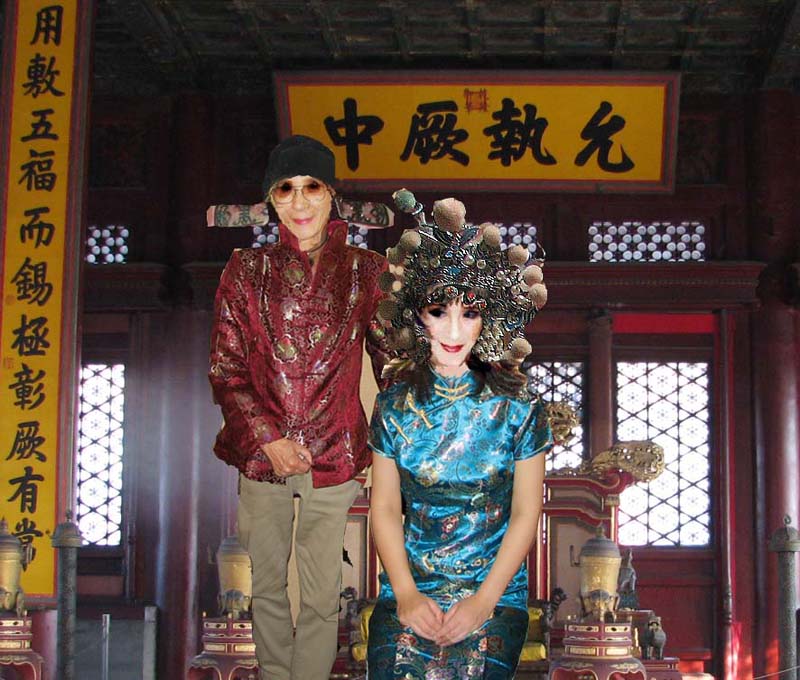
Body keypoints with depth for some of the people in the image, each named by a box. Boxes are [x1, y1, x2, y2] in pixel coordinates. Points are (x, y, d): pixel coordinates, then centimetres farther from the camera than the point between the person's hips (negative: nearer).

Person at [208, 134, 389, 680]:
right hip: (260, 452, 1)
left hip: (334, 455, -1)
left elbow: (392, 358, 6)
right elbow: (225, 369, 0)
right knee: (266, 584, 13)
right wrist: (269, 438, -11)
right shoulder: (247, 270, 0)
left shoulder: (365, 271, 0)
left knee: (322, 595, 3)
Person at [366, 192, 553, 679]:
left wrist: (484, 600, -10)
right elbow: (385, 507, 4)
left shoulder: (519, 409, -2)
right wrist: (406, 594, -9)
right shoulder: (395, 406, 3)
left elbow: (526, 514, -1)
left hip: (496, 588, -1)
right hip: (409, 587, 1)